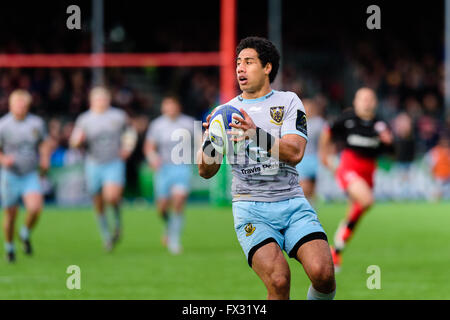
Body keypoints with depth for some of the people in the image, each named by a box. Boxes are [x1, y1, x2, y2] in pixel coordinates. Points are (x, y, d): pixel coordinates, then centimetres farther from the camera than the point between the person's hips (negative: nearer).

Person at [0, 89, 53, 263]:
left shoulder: (37, 123, -1)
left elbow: (45, 143, 17)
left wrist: (45, 159, 1)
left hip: (31, 175, 1)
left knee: (35, 208, -19)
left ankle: (26, 234, 11)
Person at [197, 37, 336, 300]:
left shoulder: (288, 101, 8)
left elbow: (295, 154, -8)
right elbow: (206, 171, 6)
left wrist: (257, 135, -24)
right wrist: (210, 141, -15)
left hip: (292, 202, 1)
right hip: (251, 208, -1)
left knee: (323, 273, -21)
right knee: (278, 280, -25)